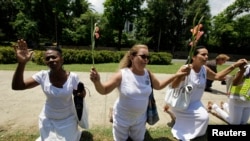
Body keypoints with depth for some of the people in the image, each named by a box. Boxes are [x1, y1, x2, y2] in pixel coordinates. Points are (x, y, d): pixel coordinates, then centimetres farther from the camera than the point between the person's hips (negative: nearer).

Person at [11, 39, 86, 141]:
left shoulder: (73, 77, -23)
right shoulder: (42, 76, -18)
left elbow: (79, 94, -9)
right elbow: (16, 86, -23)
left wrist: (82, 93, -32)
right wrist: (21, 63, -35)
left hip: (68, 119, -1)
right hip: (48, 119, 2)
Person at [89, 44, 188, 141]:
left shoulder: (148, 73, -12)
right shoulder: (122, 74, -25)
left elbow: (158, 86, 5)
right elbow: (104, 90, -18)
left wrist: (175, 76, -1)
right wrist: (97, 82, -40)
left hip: (140, 118, 4)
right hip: (122, 118, -3)